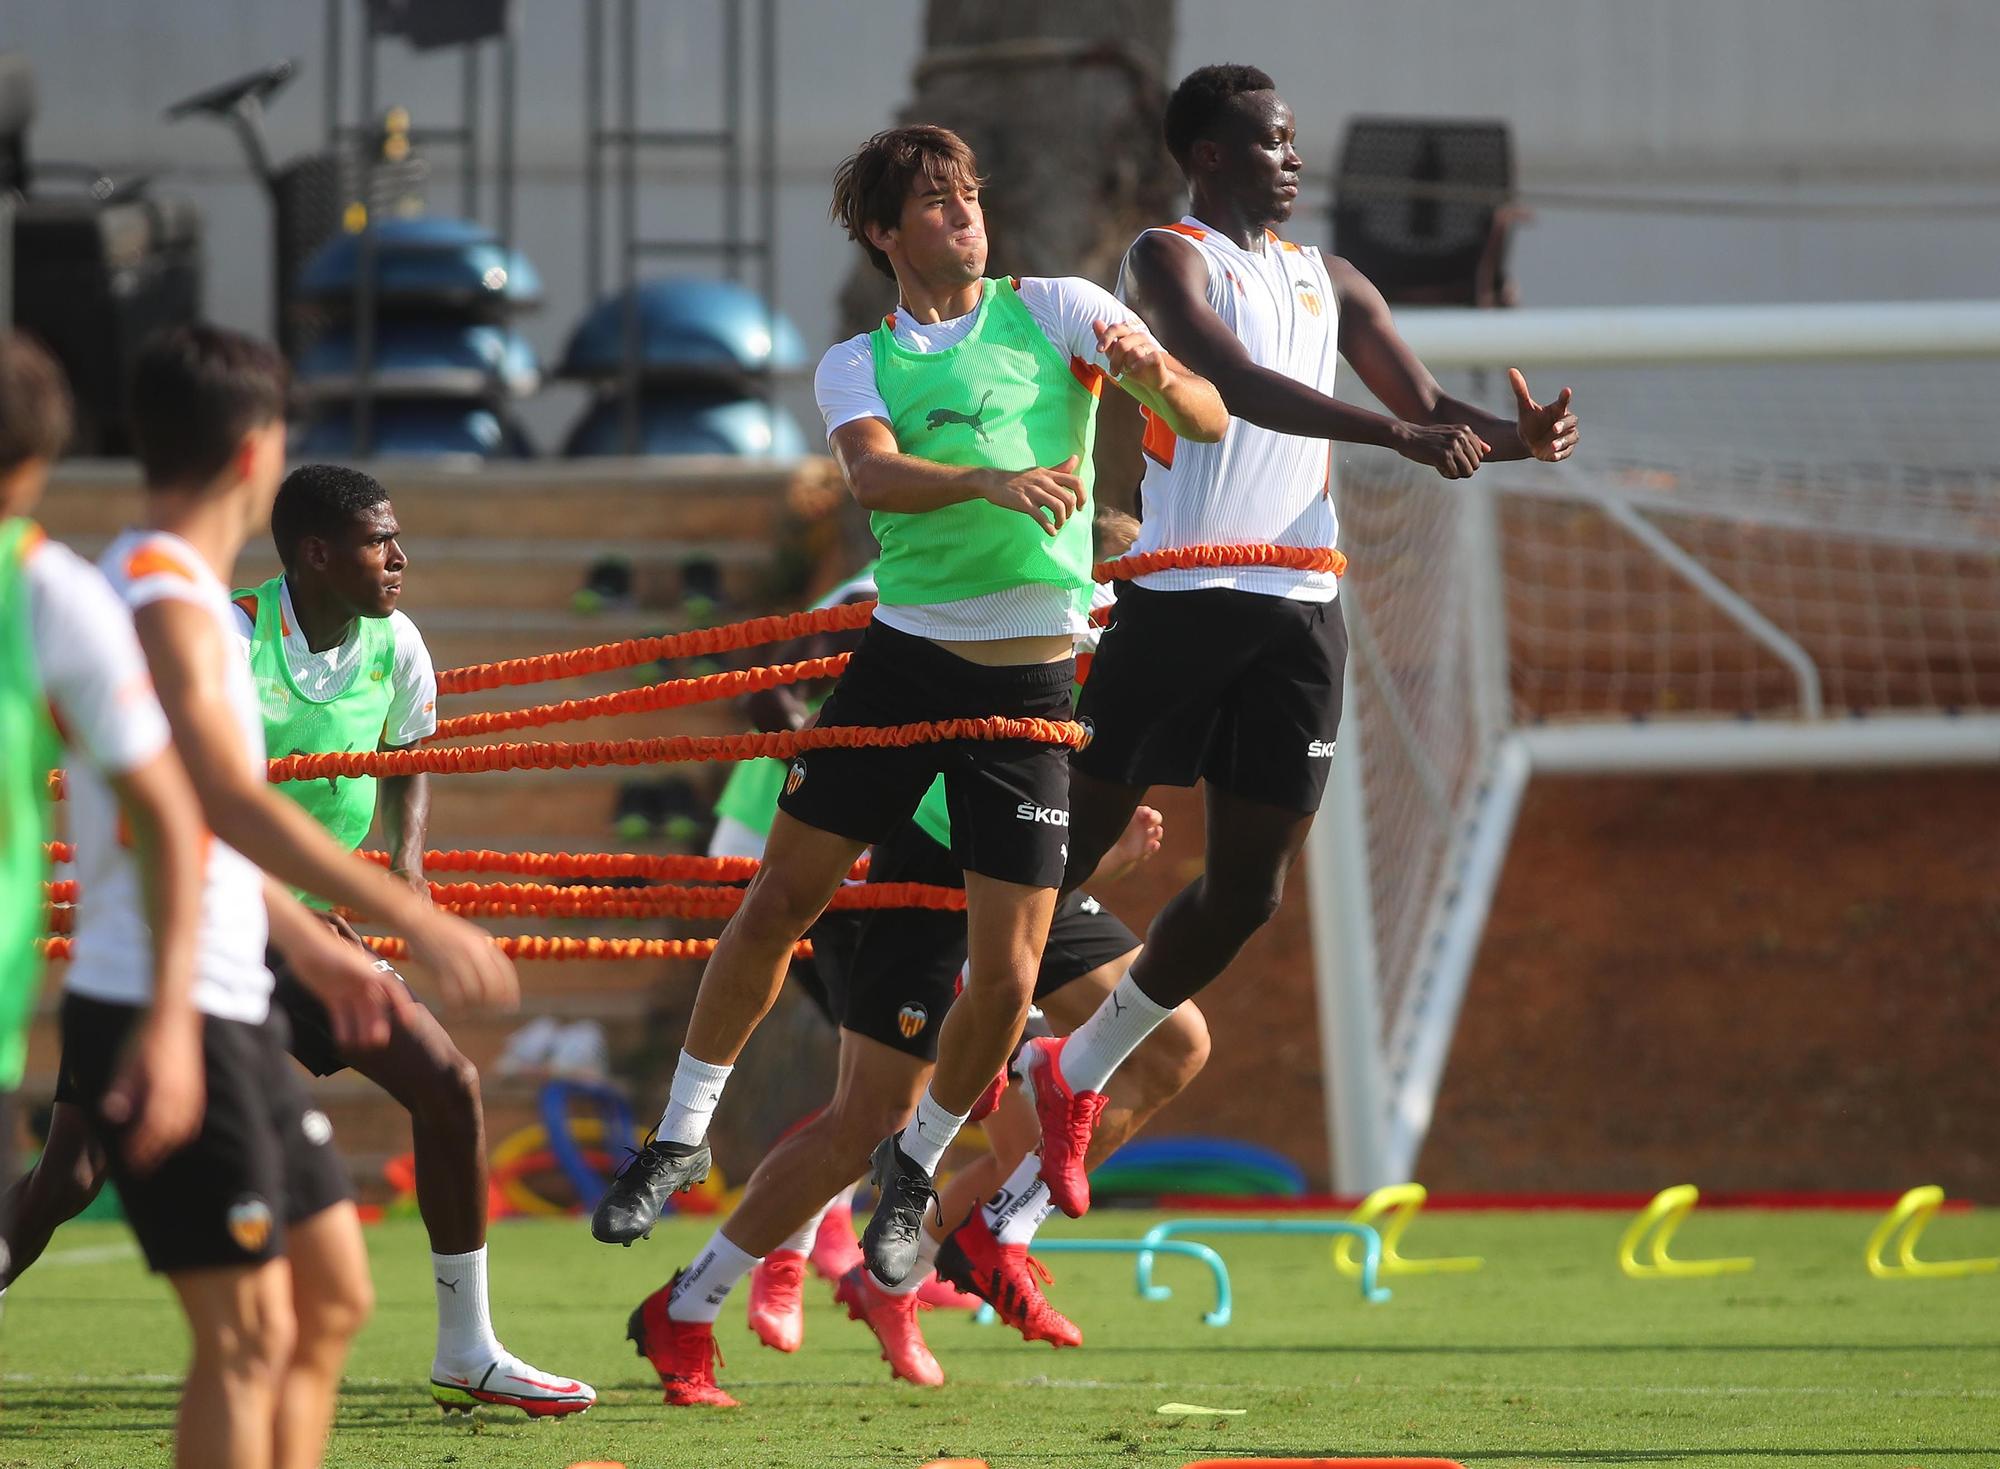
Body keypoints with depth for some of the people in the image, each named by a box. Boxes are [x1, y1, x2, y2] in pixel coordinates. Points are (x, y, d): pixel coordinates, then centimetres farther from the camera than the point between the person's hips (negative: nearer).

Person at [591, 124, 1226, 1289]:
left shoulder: (1054, 311, 5)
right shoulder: (859, 363, 8)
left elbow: (1208, 419, -4)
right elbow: (874, 472, -13)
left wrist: (1160, 378, -28)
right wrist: (992, 482, -33)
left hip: (1029, 675, -1)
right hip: (903, 656, 1)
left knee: (1009, 968, -5)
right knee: (780, 898, 1)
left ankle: (917, 1166, 20)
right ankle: (684, 1137, 18)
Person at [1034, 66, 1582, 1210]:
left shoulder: (1331, 284, 18)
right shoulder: (1171, 259, -3)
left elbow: (1430, 406, 16)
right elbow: (1235, 381, -21)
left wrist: (1520, 437, -7)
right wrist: (1399, 435, -30)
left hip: (1303, 610, 6)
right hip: (1183, 592, -6)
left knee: (1250, 888, 6)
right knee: (1077, 838, -3)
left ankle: (1078, 1077, 22)